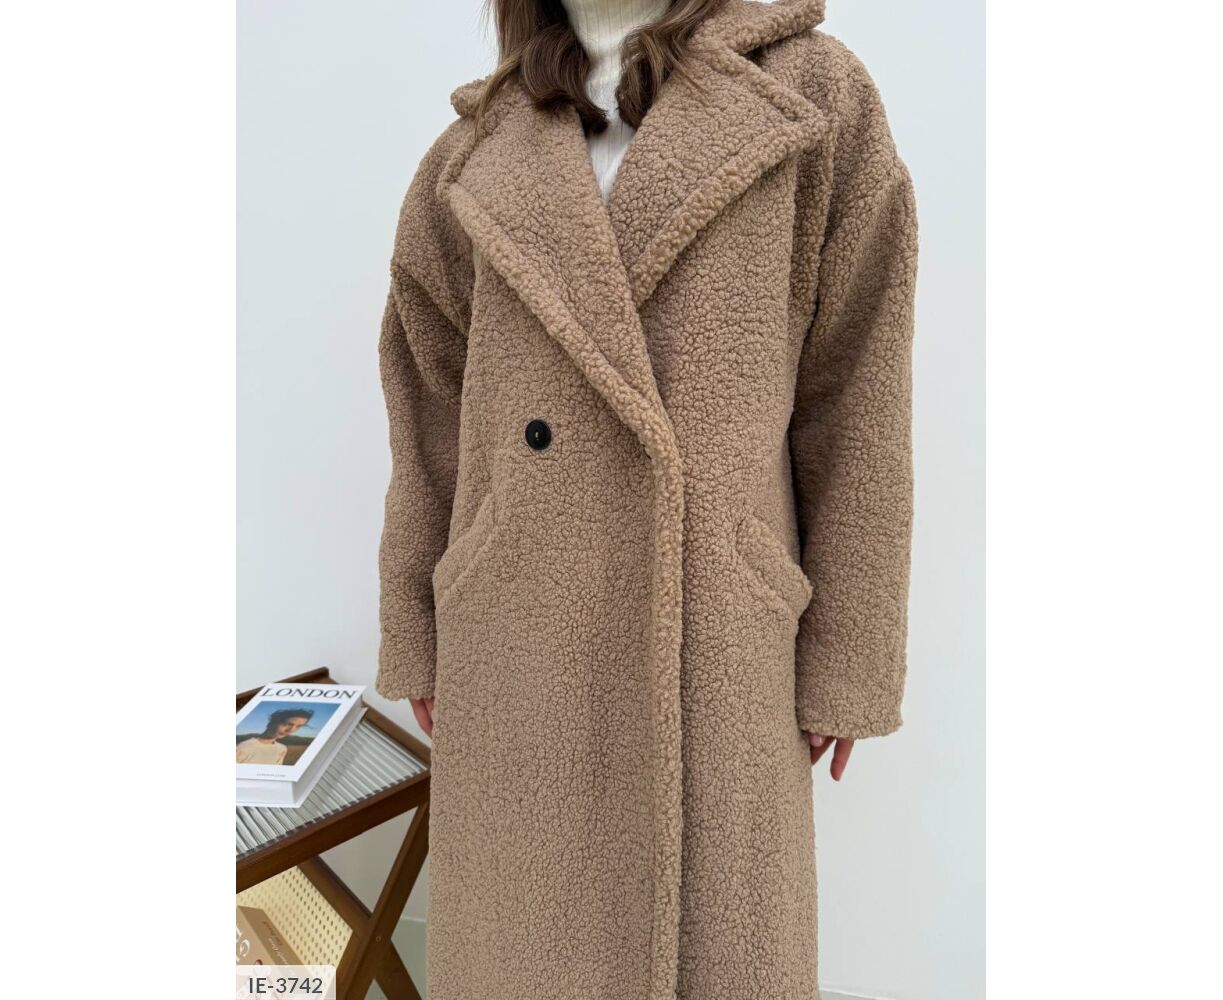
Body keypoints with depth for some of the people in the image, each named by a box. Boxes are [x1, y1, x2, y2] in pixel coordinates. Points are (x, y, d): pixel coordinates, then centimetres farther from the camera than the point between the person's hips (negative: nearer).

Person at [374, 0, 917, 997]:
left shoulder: (815, 94, 1)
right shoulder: (475, 157, 7)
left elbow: (856, 396, -2)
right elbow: (433, 414, 9)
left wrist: (847, 661, -2)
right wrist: (418, 638, 9)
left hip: (708, 638, -1)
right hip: (523, 639, 3)